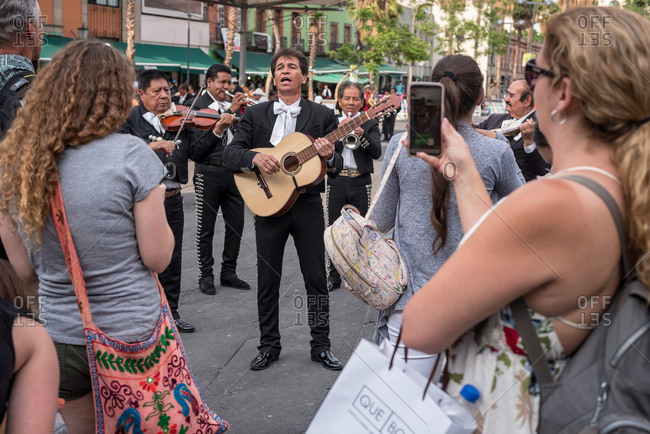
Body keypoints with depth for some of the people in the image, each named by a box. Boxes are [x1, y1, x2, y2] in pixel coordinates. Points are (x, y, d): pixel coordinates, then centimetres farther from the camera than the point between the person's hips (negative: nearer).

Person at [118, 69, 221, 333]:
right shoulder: (130, 120, -3)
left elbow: (196, 153, 2)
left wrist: (216, 132, -11)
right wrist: (151, 146, -27)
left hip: (172, 199, 5)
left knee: (172, 260, 14)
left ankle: (170, 312, 27)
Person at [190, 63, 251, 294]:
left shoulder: (233, 105, 14)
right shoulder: (200, 105, -4)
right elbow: (208, 134, -20)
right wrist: (230, 111, -24)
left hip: (233, 172, 6)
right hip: (209, 172, -6)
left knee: (236, 224, 8)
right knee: (205, 227, 3)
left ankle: (229, 273, 21)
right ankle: (206, 275, 14)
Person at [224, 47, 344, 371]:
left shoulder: (322, 116, 3)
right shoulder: (255, 114, 6)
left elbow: (336, 169, 1)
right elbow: (230, 153, -3)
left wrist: (330, 157, -22)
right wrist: (255, 158, -23)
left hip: (308, 206, -1)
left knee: (316, 278, 5)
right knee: (267, 280, 8)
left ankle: (321, 345, 18)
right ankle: (269, 346, 22)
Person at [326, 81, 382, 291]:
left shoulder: (370, 124, 5)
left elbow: (377, 152, -9)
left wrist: (362, 135, -24)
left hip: (360, 182, -1)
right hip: (336, 181, 1)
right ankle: (334, 276, 15)